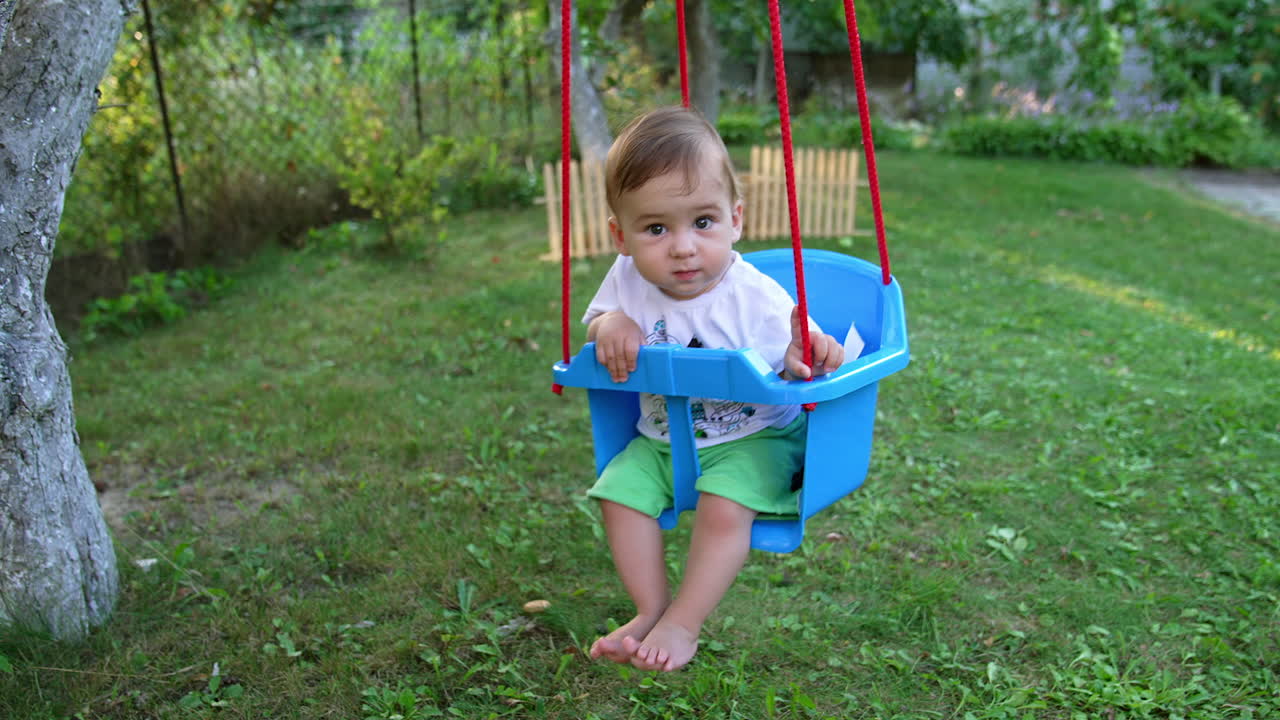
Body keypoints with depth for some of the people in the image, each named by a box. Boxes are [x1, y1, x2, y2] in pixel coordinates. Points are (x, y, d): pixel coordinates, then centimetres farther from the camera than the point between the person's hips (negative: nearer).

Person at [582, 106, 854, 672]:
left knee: (723, 506, -27)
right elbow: (597, 320, 5)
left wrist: (803, 360, -45)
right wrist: (610, 323, -19)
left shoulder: (756, 299, -24)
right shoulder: (628, 281, -11)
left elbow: (793, 363, -20)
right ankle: (651, 609, 3)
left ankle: (684, 624, -7)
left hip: (752, 438, -5)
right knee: (619, 489, -11)